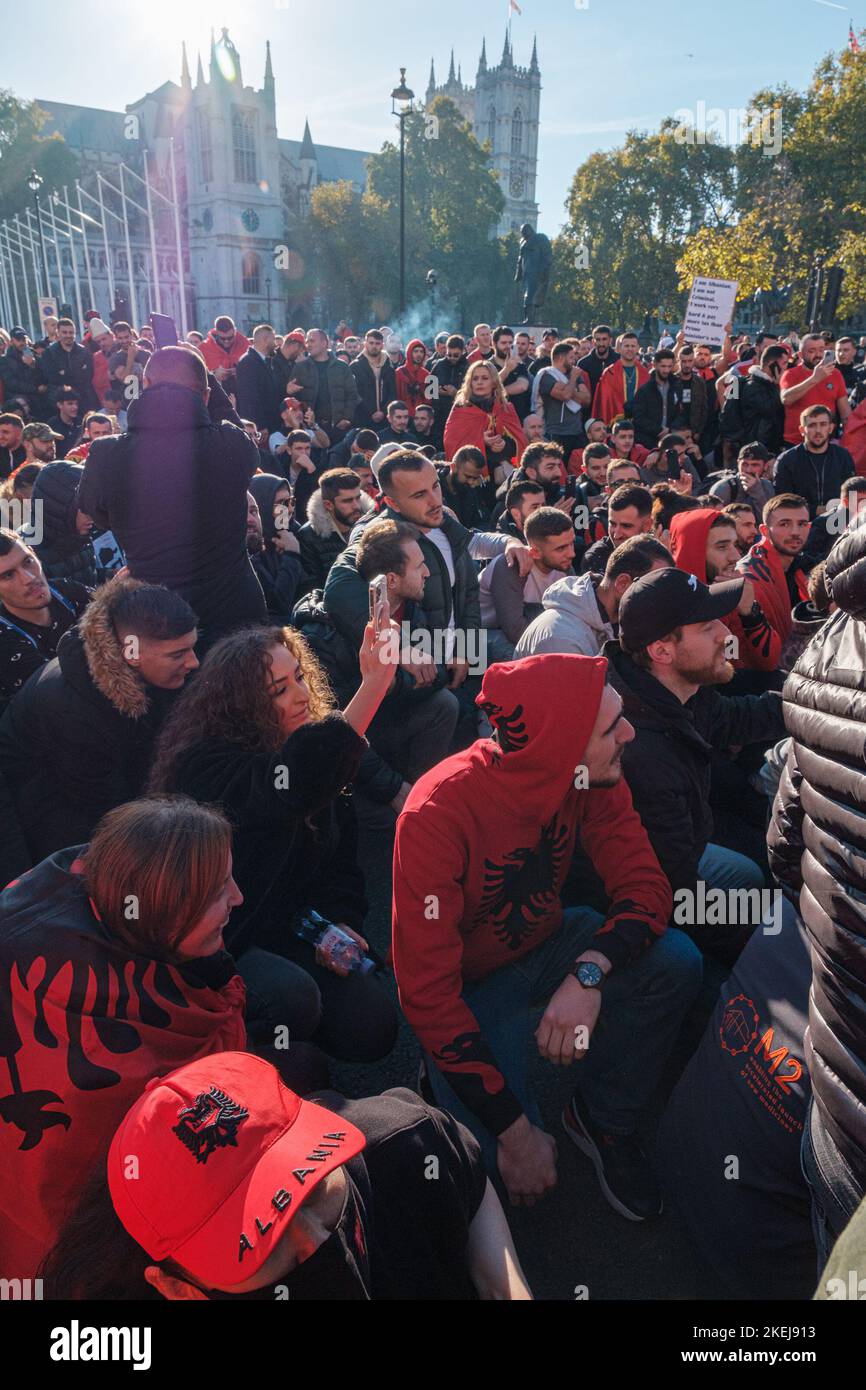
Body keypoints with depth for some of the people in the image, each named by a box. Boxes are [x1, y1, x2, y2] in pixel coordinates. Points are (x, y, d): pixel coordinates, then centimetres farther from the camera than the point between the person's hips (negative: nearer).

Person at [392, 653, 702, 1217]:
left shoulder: (594, 777, -18)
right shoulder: (438, 814, -33)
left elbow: (645, 884, -15)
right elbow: (427, 991, -29)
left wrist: (591, 971, -36)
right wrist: (515, 1132, -27)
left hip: (546, 939, 5)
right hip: (471, 978, -4)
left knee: (677, 960, -21)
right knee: (512, 1172, -19)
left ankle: (602, 1120, 3)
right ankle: (443, 1077, 13)